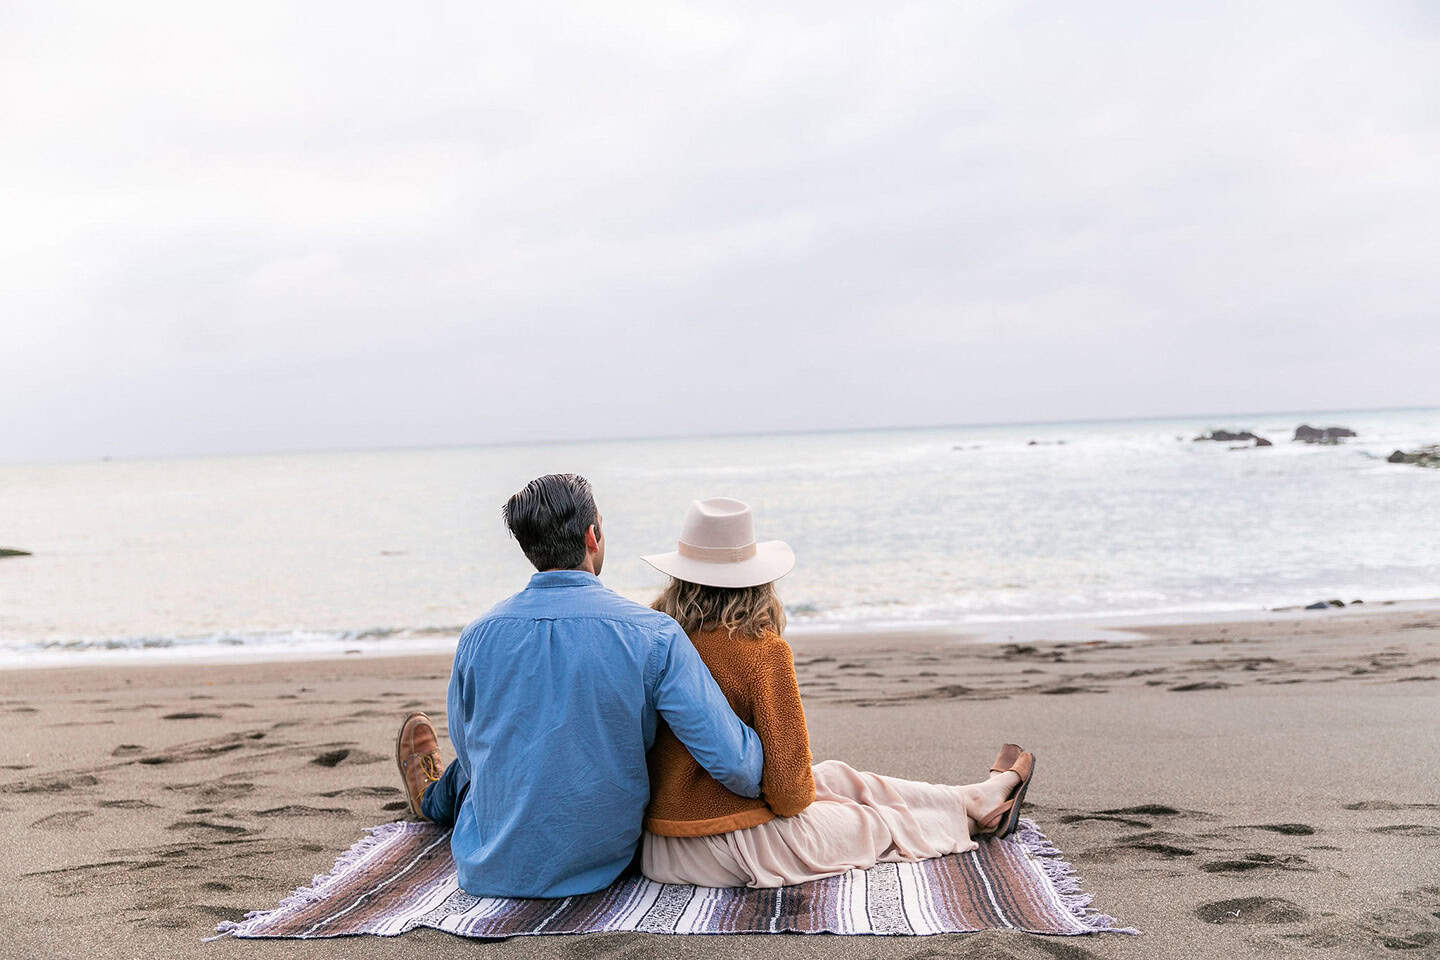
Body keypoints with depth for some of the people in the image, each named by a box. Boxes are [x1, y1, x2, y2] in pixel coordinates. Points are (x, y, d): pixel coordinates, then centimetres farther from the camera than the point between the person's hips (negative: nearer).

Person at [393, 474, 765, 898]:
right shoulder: (654, 636, -18)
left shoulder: (478, 637, -11)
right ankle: (434, 797, 65)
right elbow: (732, 762, -21)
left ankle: (433, 795, 71)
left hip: (492, 873, 1)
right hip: (604, 865, 0)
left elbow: (468, 749, 6)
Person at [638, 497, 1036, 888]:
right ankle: (978, 805, 44)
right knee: (880, 823, 17)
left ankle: (978, 799, 38)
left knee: (834, 776, 23)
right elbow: (788, 770, -19)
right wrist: (795, 798, 6)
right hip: (733, 848, -7)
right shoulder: (763, 650, -20)